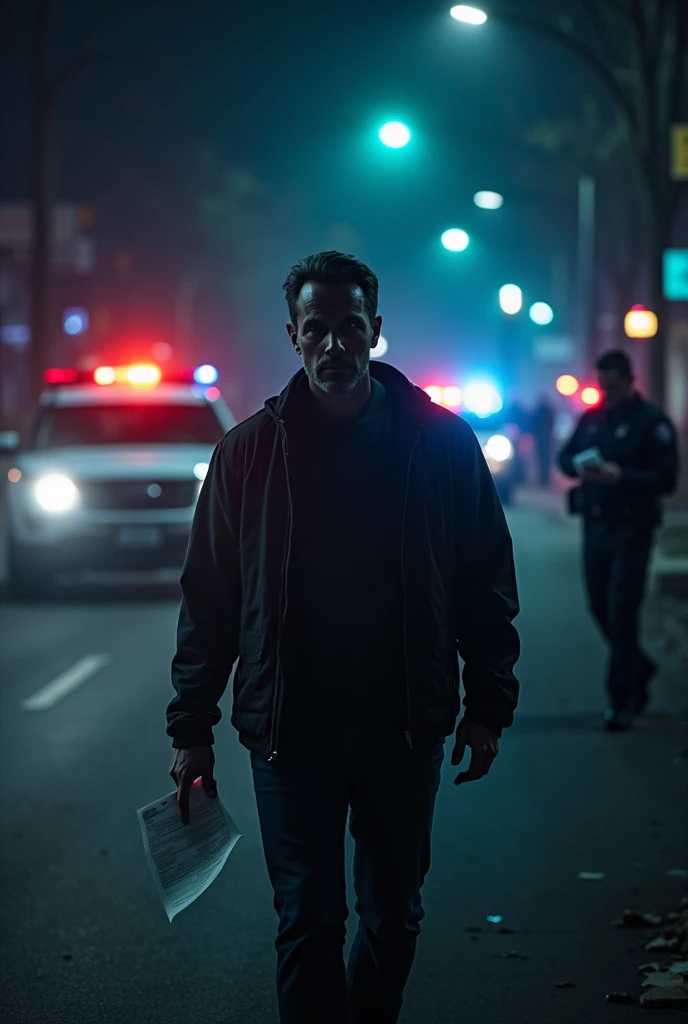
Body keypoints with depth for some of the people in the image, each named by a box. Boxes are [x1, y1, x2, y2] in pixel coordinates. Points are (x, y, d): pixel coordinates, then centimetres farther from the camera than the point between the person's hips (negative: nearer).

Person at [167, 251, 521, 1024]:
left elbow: (487, 585, 5)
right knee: (308, 921, -2)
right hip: (292, 728, -1)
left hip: (406, 727, 1)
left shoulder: (441, 442, 1)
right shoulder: (249, 452, 1)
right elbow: (208, 599, 4)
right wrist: (191, 729, 1)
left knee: (394, 916, 12)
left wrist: (488, 707, 1)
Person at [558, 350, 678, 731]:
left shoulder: (652, 421, -8)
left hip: (631, 528, -6)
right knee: (601, 609, 11)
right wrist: (578, 467, -8)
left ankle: (621, 701, -1)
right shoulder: (591, 419, 10)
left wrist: (620, 476, -26)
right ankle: (640, 670, 33)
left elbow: (666, 478, -13)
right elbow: (565, 456, 15)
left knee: (621, 612, -7)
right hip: (595, 526, 6)